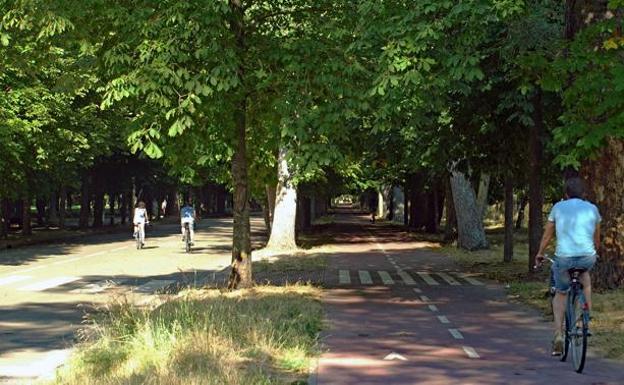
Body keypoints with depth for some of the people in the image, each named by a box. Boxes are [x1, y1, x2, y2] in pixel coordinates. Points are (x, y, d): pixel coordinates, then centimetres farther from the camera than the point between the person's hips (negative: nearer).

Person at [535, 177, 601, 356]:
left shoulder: (558, 207, 10)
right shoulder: (592, 209, 14)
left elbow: (547, 235, 18)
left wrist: (540, 254, 34)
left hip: (564, 258, -1)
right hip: (588, 257, 1)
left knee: (560, 294, 21)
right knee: (585, 274, 36)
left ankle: (558, 336, 7)